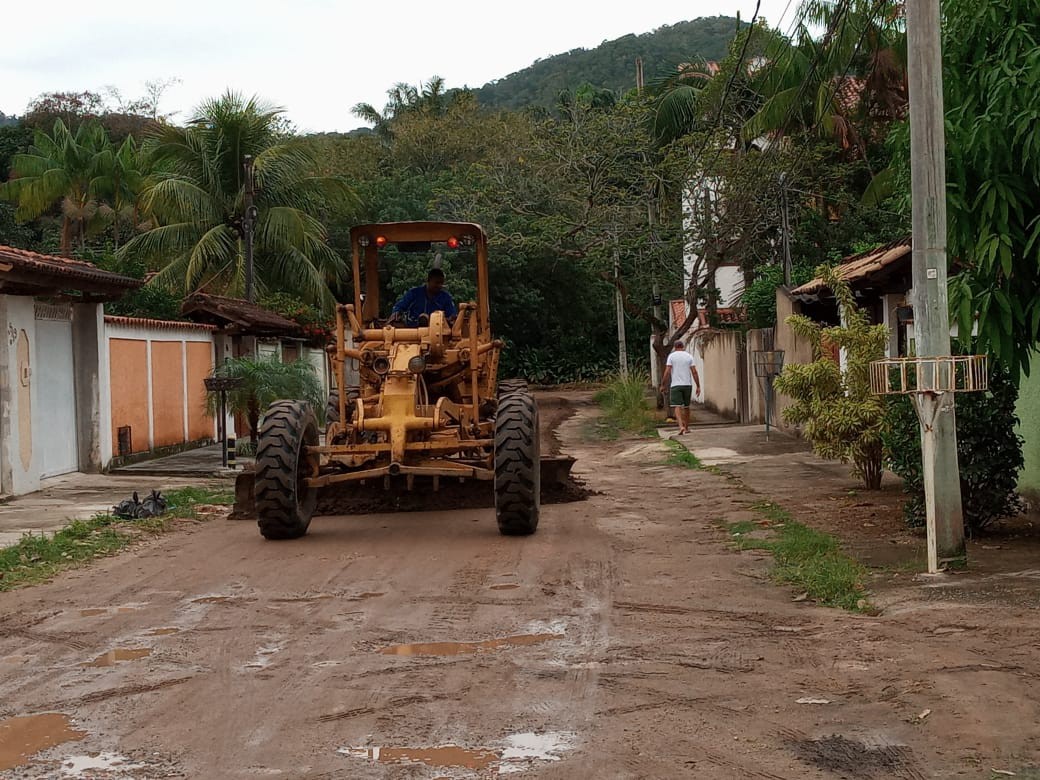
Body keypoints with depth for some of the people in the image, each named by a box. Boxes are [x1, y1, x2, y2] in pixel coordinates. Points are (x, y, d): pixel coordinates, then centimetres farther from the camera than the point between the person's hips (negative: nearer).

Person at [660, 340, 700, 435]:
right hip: (687, 385, 2)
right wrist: (698, 386, -2)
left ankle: (681, 426, -26)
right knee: (686, 406, 15)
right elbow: (694, 372, -3)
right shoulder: (689, 356, 4)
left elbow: (667, 372, -9)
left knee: (678, 406, -7)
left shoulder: (671, 356, -1)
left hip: (675, 385, -2)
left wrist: (662, 385, -2)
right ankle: (687, 428, 23)